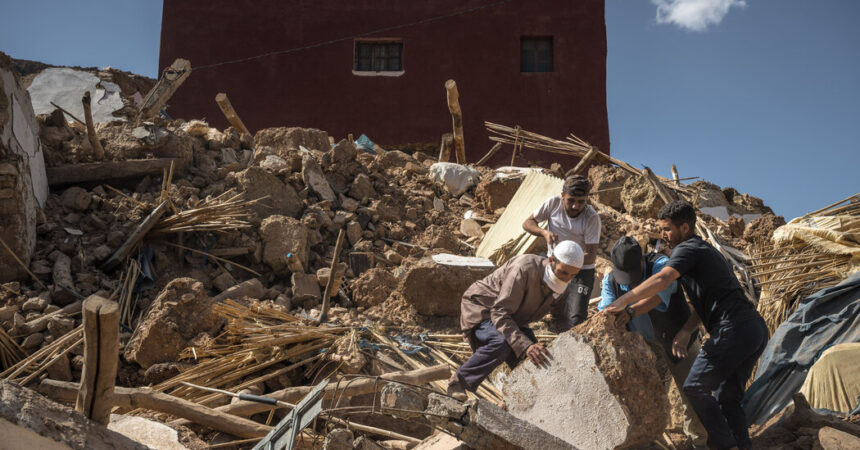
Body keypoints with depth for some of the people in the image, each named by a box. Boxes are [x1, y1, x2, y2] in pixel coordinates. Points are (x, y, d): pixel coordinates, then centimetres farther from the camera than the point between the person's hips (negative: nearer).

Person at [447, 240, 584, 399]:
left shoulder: (561, 285, -10)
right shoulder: (524, 269, -35)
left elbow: (561, 318, 9)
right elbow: (500, 314, -39)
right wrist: (526, 346, -50)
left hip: (512, 318, 8)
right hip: (481, 308, -7)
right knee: (501, 343, -35)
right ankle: (459, 379, -18)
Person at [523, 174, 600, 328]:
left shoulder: (592, 218, -19)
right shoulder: (554, 203, -11)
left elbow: (591, 255, -20)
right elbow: (527, 223, -1)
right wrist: (544, 232, -22)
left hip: (581, 271, -3)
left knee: (576, 318, -15)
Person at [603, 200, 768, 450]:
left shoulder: (688, 249, -4)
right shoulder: (706, 250, 26)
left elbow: (661, 280, -21)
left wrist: (622, 302, -20)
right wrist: (686, 331, 11)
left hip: (734, 329, -10)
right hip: (757, 327, 10)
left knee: (695, 388, -1)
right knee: (728, 396, 15)